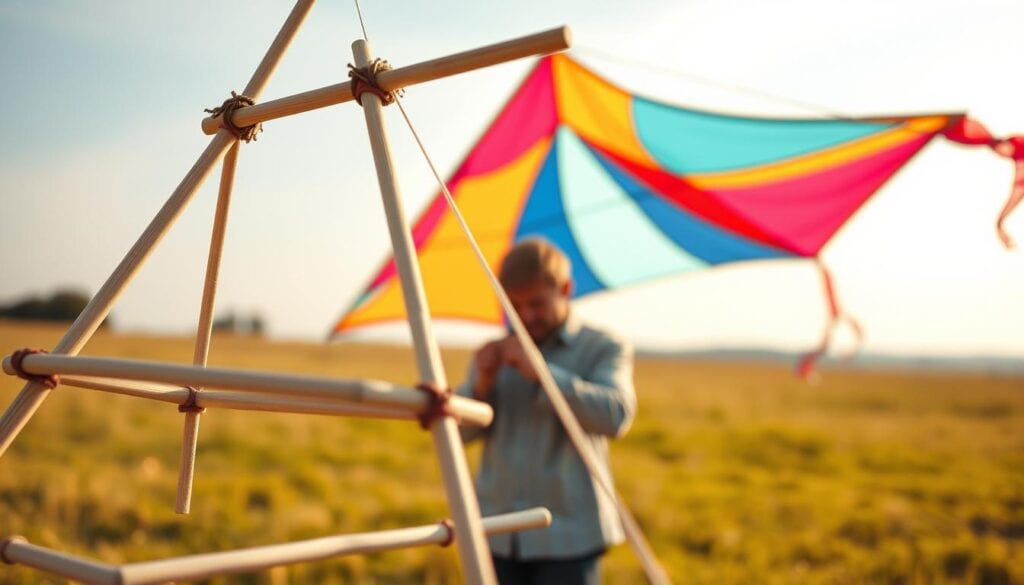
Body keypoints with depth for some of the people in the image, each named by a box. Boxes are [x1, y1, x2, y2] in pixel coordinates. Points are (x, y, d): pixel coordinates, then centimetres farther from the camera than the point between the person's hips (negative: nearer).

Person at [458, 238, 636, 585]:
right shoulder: (495, 352, 11)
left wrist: (541, 373, -24)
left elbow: (616, 416, -18)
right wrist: (481, 384, -13)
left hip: (568, 536, -4)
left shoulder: (604, 348, -1)